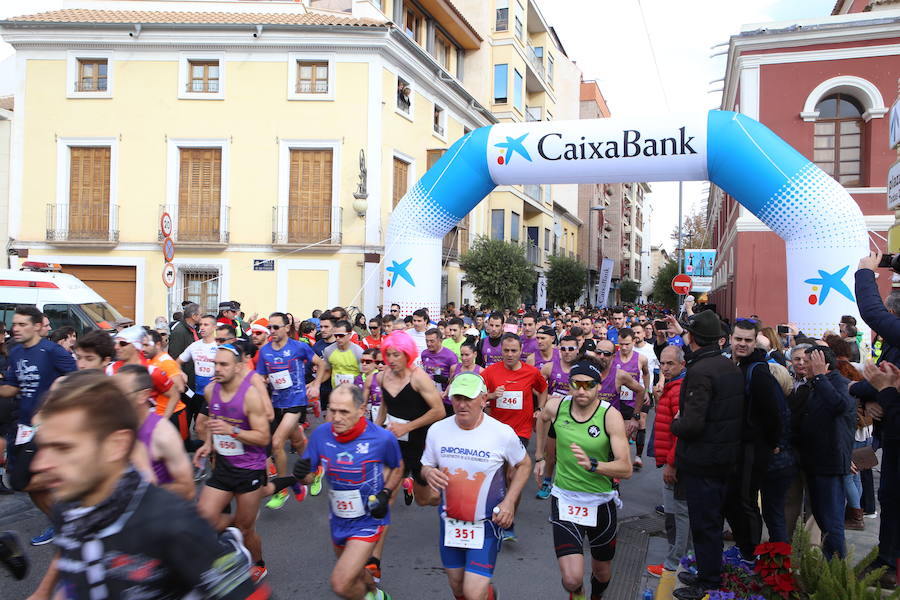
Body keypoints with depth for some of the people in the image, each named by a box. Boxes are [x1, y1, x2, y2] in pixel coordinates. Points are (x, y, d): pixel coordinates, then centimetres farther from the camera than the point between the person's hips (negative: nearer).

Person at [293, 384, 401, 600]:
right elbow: (308, 476, -3)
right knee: (353, 572, 26)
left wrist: (385, 494, -14)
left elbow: (397, 467, 1)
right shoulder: (321, 434, -14)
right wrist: (301, 474, -26)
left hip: (368, 521, -5)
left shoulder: (383, 438, -21)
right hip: (338, 519, 5)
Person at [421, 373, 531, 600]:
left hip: (487, 523, -3)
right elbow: (425, 466, 6)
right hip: (450, 520, 4)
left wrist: (509, 501, -11)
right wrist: (428, 473, -18)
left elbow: (524, 465, 1)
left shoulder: (503, 433, -16)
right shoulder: (437, 430, -8)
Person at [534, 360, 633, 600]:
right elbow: (542, 419, 17)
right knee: (572, 579, -13)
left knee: (602, 571, 21)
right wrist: (539, 457, 21)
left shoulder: (610, 415, -16)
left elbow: (626, 468, -21)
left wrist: (592, 464, -37)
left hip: (601, 502, 0)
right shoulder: (555, 406, -9)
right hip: (565, 500, 0)